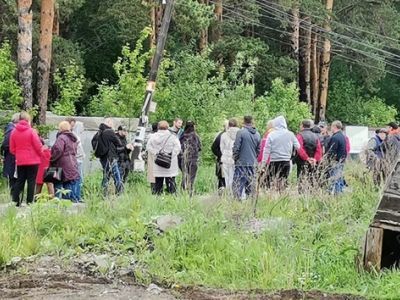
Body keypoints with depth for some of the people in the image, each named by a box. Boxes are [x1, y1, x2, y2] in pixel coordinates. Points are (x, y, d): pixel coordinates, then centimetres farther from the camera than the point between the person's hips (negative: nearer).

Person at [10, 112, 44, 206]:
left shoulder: (14, 132, 1)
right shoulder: (31, 131, -11)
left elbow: (12, 149, 5)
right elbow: (38, 146, -9)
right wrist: (40, 153, 11)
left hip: (20, 161, 4)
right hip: (33, 160, -4)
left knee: (19, 181, 12)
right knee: (31, 181, 3)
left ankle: (15, 201, 6)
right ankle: (29, 202, 1)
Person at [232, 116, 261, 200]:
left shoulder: (241, 132, -9)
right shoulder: (257, 134, 8)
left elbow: (236, 148, -9)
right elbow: (258, 150, 13)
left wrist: (235, 158, 5)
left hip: (241, 163, -5)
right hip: (252, 164, 5)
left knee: (238, 185, -5)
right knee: (250, 186, 11)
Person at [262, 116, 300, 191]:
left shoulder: (271, 135, -6)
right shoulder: (290, 134, -1)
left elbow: (266, 150, -6)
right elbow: (298, 147, 5)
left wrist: (263, 163, -1)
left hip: (274, 162, -2)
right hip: (286, 161, 2)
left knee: (273, 182, 2)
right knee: (284, 182, 9)